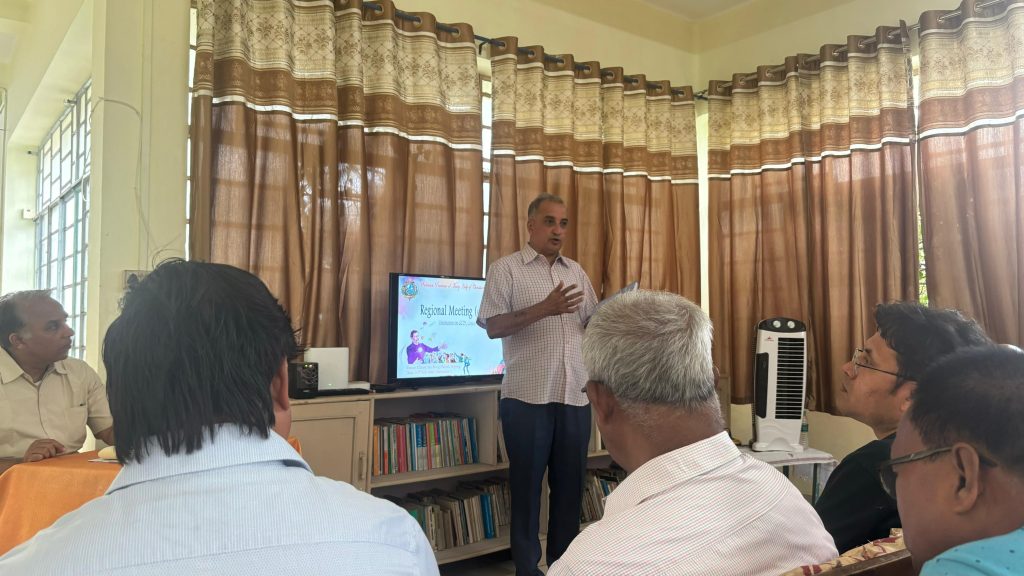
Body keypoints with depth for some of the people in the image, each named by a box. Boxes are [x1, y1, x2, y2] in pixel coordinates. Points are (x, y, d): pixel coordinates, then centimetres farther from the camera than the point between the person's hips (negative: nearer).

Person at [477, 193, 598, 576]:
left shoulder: (576, 271, 15)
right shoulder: (506, 269, -1)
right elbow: (493, 327, -10)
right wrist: (545, 308, -20)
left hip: (576, 395, 5)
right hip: (528, 396, -5)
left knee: (570, 483, 11)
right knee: (526, 484, 5)